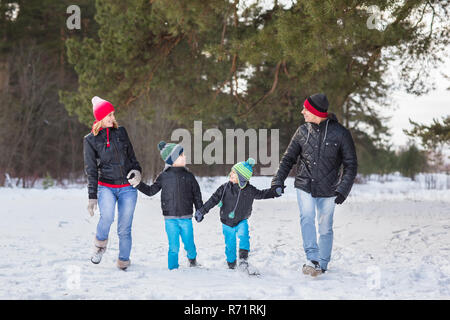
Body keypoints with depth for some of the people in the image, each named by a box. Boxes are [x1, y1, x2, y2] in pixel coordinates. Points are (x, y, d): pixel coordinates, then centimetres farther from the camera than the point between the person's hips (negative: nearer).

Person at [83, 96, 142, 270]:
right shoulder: (90, 140, 1)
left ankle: (123, 262, 17)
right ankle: (100, 244, -2)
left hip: (127, 188, 3)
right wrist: (92, 197, -4)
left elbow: (131, 156, 19)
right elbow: (91, 170, 1)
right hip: (105, 186, -3)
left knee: (124, 228, 1)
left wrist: (136, 170, -1)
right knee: (107, 216, -30)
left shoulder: (121, 132, 9)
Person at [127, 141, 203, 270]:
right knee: (174, 248, -2)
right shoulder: (164, 176, 2)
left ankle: (192, 259, 35)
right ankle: (173, 269, 11)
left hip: (186, 218, 1)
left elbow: (196, 194, 10)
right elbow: (151, 191, 10)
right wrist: (138, 183, 1)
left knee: (189, 244, 5)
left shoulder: (188, 176, 3)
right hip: (170, 218, -1)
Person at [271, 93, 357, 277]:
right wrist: (278, 180, -3)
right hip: (304, 186, 1)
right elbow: (288, 158, 10)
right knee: (307, 218, -21)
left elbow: (351, 164, -3)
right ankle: (312, 260, -25)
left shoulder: (340, 133, -8)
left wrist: (343, 189, -13)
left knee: (325, 228, 6)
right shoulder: (303, 131, 1)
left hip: (328, 189, -1)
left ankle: (322, 264, 21)